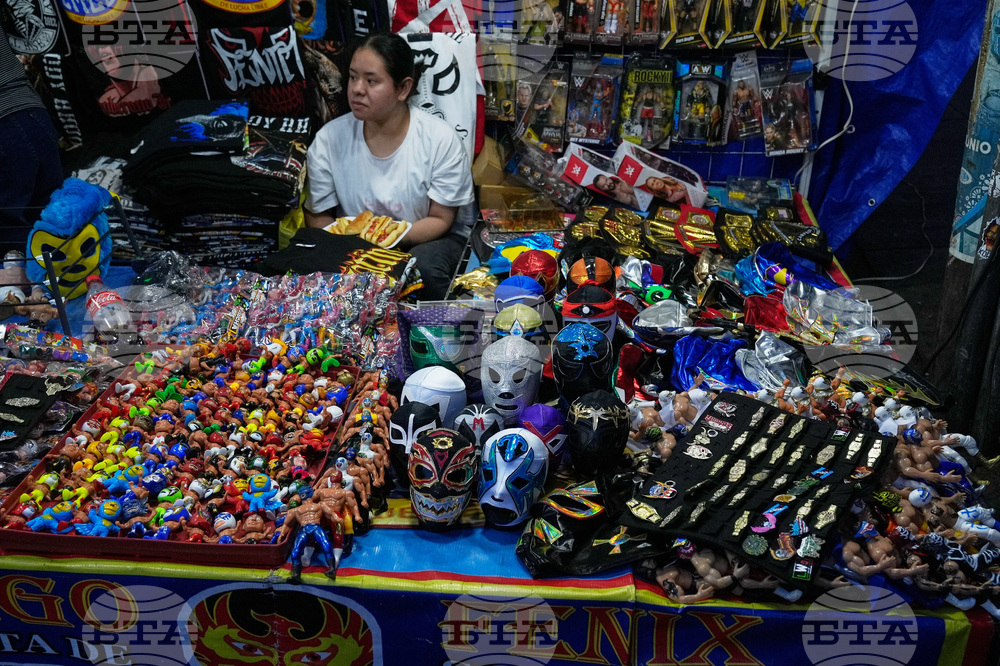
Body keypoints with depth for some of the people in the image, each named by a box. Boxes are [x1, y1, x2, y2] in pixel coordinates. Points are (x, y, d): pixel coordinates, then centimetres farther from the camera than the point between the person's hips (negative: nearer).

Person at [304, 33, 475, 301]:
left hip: (428, 239, -2)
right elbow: (318, 216, 2)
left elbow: (440, 220, -10)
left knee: (424, 268, -35)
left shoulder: (440, 140, -14)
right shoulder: (328, 140, -7)